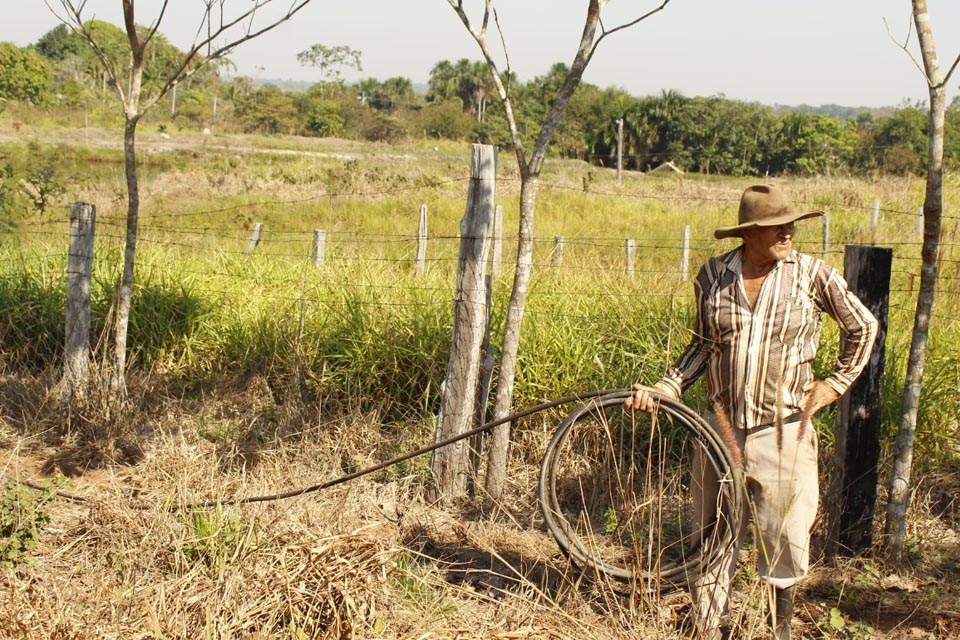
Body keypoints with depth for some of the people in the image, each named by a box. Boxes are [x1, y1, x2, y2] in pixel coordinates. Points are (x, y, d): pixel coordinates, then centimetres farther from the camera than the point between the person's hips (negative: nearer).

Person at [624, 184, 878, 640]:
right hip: (721, 428, 2)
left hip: (783, 431, -1)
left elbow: (863, 328, 8)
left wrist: (834, 384, 5)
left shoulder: (812, 274, -5)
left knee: (782, 534, 8)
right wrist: (660, 390, 3)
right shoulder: (713, 275, 0)